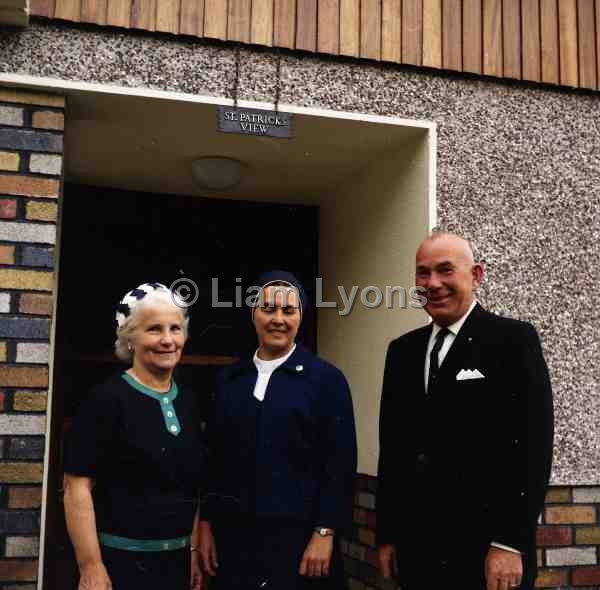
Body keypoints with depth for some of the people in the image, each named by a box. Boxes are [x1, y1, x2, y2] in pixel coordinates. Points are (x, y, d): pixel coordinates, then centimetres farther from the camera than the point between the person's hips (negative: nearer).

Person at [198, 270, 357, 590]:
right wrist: (206, 524, 8)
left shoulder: (326, 378, -4)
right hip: (235, 534, 4)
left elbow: (340, 464, -7)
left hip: (299, 536, -3)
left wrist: (325, 532, -11)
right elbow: (216, 458, 10)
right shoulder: (230, 379, 8)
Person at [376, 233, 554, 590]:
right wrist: (387, 535, 9)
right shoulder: (403, 350, 10)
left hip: (485, 551, -5)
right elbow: (391, 448, 12)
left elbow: (533, 444, -12)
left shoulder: (514, 339, -6)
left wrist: (510, 544, -16)